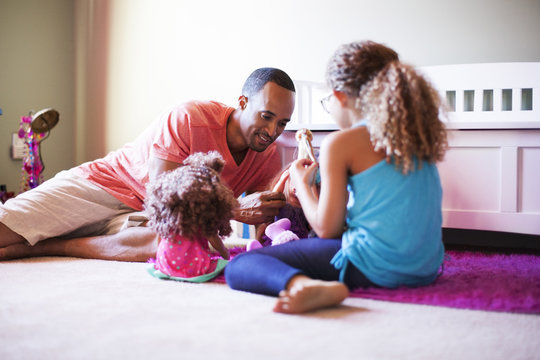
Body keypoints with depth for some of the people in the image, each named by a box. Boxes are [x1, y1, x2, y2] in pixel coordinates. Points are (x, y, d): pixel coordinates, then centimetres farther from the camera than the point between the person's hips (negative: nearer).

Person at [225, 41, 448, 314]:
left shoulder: (340, 143, -10)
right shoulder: (417, 135, 11)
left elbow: (327, 228, -7)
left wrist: (301, 184, 11)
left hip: (375, 267, -9)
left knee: (238, 267, -13)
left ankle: (303, 285, -36)